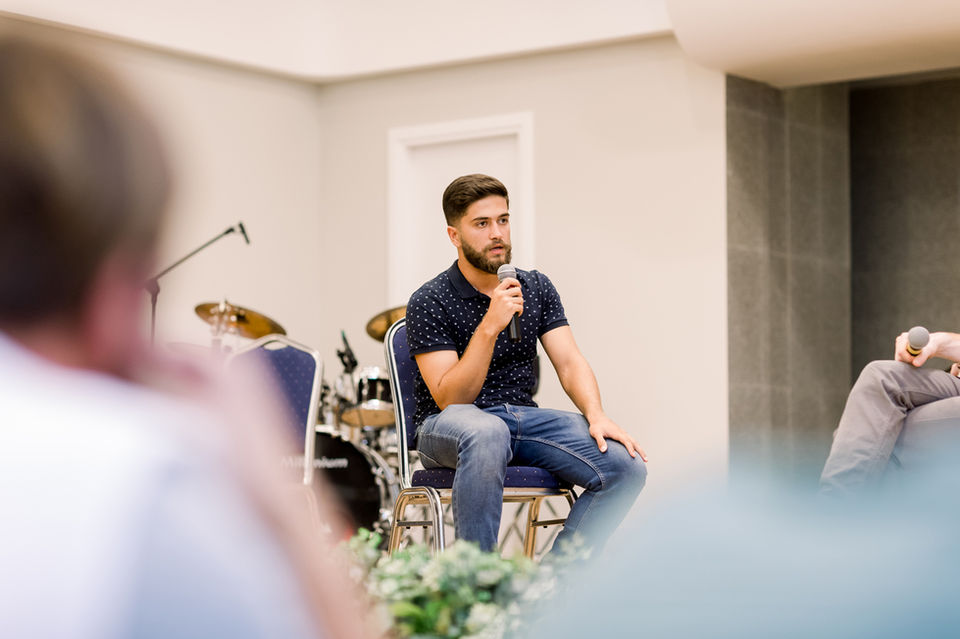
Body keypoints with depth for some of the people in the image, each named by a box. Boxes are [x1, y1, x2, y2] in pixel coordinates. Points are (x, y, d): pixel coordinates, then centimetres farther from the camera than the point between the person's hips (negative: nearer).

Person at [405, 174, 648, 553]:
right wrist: (490, 326, -25)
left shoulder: (537, 288, 10)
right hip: (449, 426, -5)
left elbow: (569, 362, 3)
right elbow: (449, 398, -15)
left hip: (524, 416, 5)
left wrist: (595, 415, -17)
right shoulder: (429, 302, -7)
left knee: (627, 465, -19)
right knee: (487, 432, -43)